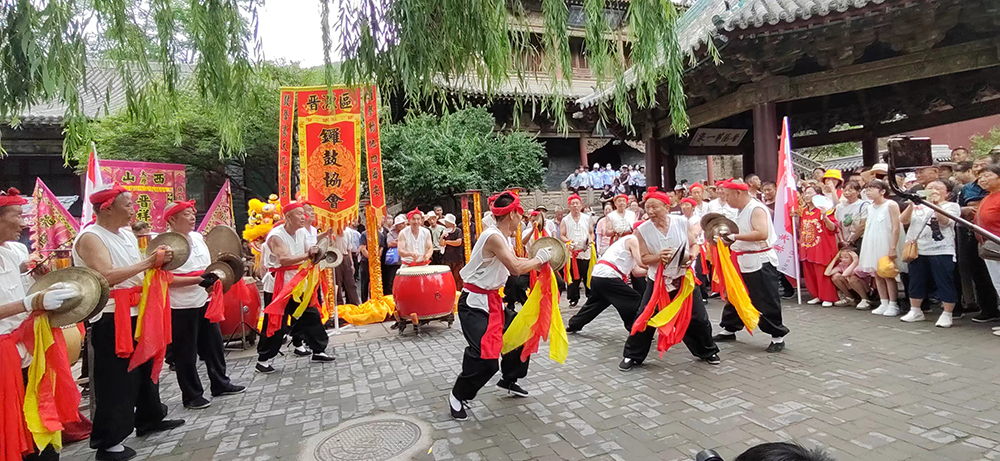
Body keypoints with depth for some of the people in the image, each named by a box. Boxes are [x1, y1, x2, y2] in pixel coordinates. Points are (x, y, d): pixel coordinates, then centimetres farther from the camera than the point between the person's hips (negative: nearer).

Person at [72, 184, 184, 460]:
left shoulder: (127, 235, 11)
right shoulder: (90, 237, -15)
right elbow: (107, 276, -28)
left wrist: (157, 262, -4)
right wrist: (148, 262, -25)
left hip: (136, 313, 9)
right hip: (110, 318, -9)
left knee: (145, 367, 19)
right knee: (115, 379, -1)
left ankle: (149, 419, 35)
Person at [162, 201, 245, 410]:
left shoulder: (198, 237, 8)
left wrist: (215, 274, 2)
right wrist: (198, 280, -26)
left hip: (204, 301, 8)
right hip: (182, 306, -8)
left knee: (214, 343, 15)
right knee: (186, 352, 6)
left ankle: (220, 384, 29)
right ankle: (191, 395, 20)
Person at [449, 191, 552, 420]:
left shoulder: (502, 237, 8)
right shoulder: (493, 236, -24)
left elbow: (515, 264, 12)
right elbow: (516, 268, -28)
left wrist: (539, 262, 1)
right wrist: (539, 259, -13)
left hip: (491, 300, 10)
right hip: (474, 304, -10)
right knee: (484, 356, -15)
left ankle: (509, 380, 39)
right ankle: (458, 396, 8)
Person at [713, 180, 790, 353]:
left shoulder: (756, 209, -17)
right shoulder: (741, 210, 13)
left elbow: (762, 234, -29)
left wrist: (735, 236, -28)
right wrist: (728, 239, 6)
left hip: (760, 262, -10)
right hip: (743, 262, 10)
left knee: (766, 301, -2)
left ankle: (778, 336, 12)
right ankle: (729, 329, 28)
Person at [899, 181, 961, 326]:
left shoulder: (951, 206, 6)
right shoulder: (918, 206, 16)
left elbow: (945, 221, -13)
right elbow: (903, 220, 1)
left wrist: (936, 204, -18)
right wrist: (911, 204, -10)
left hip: (941, 251, -4)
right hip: (916, 250, 4)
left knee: (944, 283, -4)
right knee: (916, 282, 10)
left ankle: (947, 315, 6)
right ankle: (915, 311, 22)